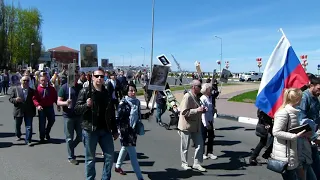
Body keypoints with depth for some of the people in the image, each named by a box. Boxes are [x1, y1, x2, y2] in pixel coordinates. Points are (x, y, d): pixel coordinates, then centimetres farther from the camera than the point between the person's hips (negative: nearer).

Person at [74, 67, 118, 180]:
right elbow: (77, 109, -7)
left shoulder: (107, 93, 10)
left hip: (105, 130, 4)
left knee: (110, 156, 6)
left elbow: (112, 113, 15)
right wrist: (86, 105, -27)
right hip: (89, 129, -4)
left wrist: (114, 130, 14)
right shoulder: (85, 91, -3)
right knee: (90, 158, 8)